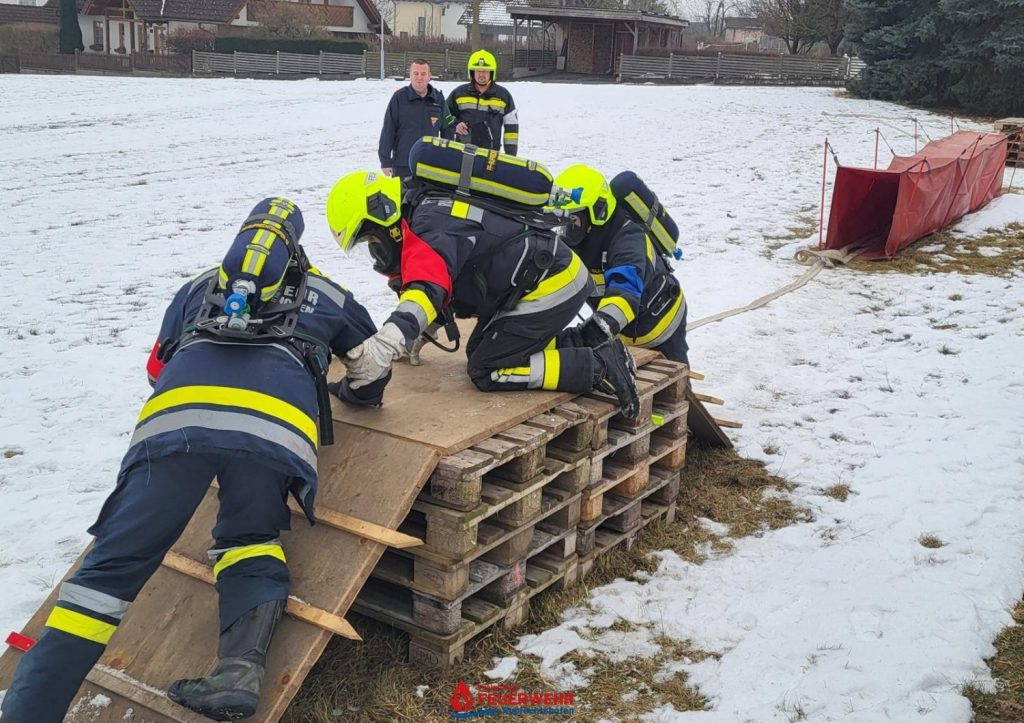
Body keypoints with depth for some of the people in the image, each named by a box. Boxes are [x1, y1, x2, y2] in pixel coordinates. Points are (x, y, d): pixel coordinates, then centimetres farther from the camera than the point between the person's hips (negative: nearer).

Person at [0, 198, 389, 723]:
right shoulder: (324, 295, 36)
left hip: (174, 419, 1)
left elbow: (158, 368, 43)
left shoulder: (198, 288, 39)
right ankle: (241, 667, -5)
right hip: (273, 428, 0)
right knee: (249, 542, 21)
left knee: (113, 565, 2)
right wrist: (344, 389, 65)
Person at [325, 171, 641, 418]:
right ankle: (589, 344, 17)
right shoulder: (429, 214, 14)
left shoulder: (433, 224, -20)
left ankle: (598, 365, -9)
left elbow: (429, 285, -41)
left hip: (550, 290, -11)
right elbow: (442, 290, 26)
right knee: (479, 351, 21)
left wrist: (385, 346, -53)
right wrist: (413, 337, 22)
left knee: (485, 372, -4)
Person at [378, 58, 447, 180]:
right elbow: (388, 130, -3)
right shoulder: (399, 97, -3)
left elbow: (446, 129, 14)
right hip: (403, 166, -3)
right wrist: (385, 161, -5)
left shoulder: (438, 98, 6)